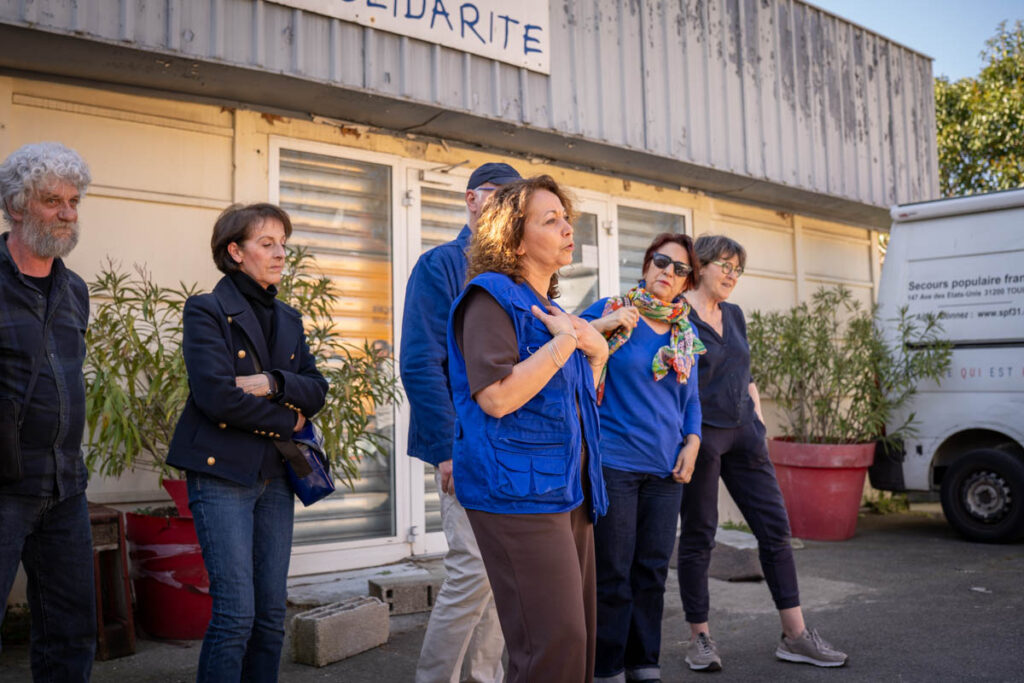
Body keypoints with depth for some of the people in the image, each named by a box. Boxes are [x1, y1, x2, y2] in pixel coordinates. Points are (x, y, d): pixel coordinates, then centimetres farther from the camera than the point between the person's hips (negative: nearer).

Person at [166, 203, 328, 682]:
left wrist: (272, 383, -12)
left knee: (271, 615, 7)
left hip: (275, 476, 6)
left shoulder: (288, 320, 16)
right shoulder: (206, 311, -4)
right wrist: (286, 420, -6)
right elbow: (216, 395, -16)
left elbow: (316, 390, 7)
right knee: (236, 615, -7)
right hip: (222, 472, -6)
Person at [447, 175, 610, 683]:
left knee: (579, 637, 14)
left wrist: (598, 352, 8)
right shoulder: (492, 297, -8)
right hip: (519, 491, -9)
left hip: (568, 489, 9)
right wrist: (563, 342, -14)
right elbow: (497, 398, -21)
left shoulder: (551, 309, 18)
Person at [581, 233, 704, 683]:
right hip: (614, 463, -5)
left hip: (665, 468, 5)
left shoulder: (686, 334, 12)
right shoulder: (611, 310, -4)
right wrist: (603, 325, -20)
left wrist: (692, 442, 4)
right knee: (613, 575, 1)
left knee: (652, 572, 12)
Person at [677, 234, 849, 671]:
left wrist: (758, 419, 12)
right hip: (699, 435, -7)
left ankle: (795, 635, 12)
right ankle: (699, 638, 14)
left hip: (742, 434, 7)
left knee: (774, 525, 5)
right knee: (698, 534, 2)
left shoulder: (734, 315, 16)